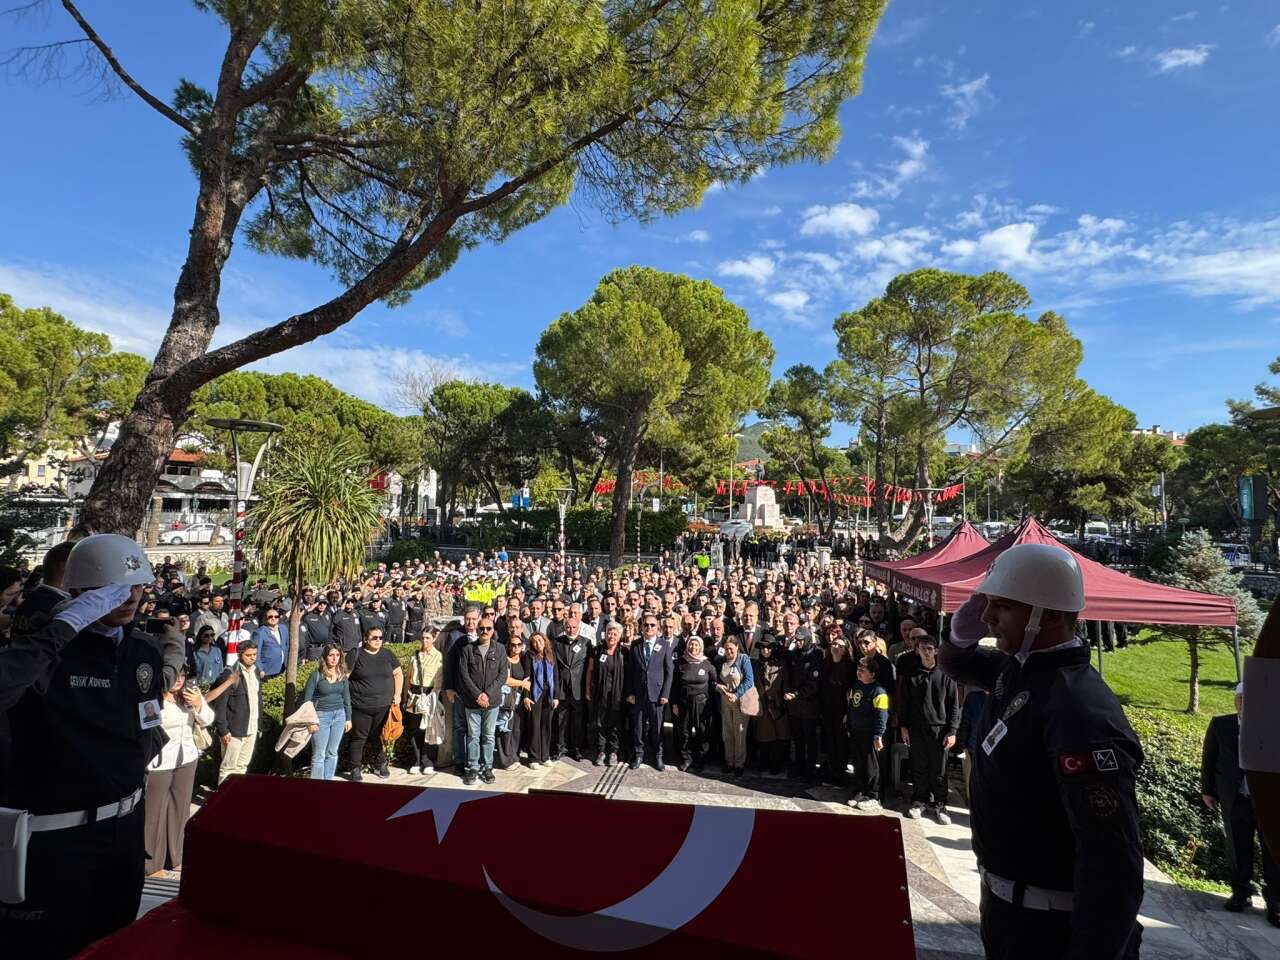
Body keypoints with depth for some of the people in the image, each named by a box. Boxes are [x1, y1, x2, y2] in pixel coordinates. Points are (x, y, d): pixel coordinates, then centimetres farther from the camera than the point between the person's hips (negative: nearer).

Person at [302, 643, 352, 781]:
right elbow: (307, 699, -7)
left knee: (332, 753, 11)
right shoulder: (316, 674, -10)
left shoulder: (342, 674, 3)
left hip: (339, 715, 4)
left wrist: (348, 718, 9)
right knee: (319, 755, 1)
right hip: (321, 715, -4)